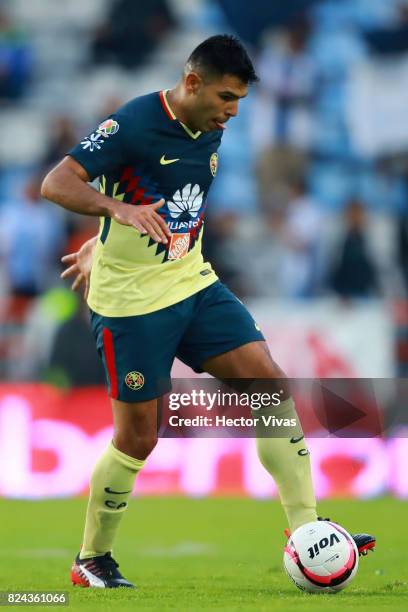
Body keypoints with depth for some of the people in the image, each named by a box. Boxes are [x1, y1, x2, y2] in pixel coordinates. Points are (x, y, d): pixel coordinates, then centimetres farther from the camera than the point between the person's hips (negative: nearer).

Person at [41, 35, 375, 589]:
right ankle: (91, 562, 18)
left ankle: (306, 529, -5)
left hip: (193, 284, 7)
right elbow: (56, 184, -21)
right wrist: (118, 209, -39)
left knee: (271, 383, -7)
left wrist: (100, 245, 29)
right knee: (138, 438, -2)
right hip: (132, 301, -7)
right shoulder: (133, 124, -17)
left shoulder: (211, 132, 6)